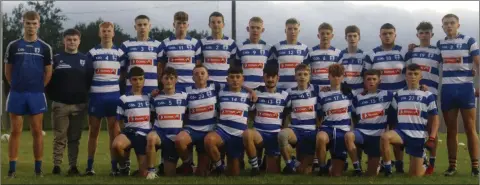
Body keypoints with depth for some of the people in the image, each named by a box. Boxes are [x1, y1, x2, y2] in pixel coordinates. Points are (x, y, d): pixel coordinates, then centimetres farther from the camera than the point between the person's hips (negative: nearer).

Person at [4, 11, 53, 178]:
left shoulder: (45, 48, 4)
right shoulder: (13, 46, 4)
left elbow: (48, 72, 8)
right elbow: (8, 71, 9)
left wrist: (38, 88, 3)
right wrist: (17, 87, 5)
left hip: (36, 95, 0)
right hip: (16, 94, 0)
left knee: (37, 132, 3)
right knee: (15, 131, 3)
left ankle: (38, 168, 9)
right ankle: (12, 169, 6)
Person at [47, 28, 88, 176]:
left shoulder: (85, 59, 10)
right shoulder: (56, 59, 5)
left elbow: (90, 80, 11)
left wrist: (86, 97, 2)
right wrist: (52, 96, -1)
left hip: (80, 105, 1)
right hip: (60, 104, -1)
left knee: (75, 138, 5)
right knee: (60, 137, -1)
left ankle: (73, 166, 9)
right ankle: (56, 165, 3)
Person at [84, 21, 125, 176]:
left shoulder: (119, 53, 8)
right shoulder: (92, 53, 5)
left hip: (114, 95, 0)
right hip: (96, 95, 0)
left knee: (114, 131, 0)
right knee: (93, 131, 4)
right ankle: (89, 166, 9)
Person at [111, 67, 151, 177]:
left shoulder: (150, 97, 9)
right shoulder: (123, 99, 3)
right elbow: (118, 122, 6)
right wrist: (118, 135, -4)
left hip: (145, 135, 1)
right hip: (130, 132, -1)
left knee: (144, 174, -6)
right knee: (116, 145, -38)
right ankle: (123, 167, -7)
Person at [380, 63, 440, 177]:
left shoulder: (427, 95, 3)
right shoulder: (399, 94, 9)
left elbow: (435, 118, 3)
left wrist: (432, 138, -6)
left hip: (418, 136, -1)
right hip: (401, 131, 1)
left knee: (415, 175, -1)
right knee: (385, 137, -35)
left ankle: (424, 161, 35)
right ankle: (388, 169, -18)